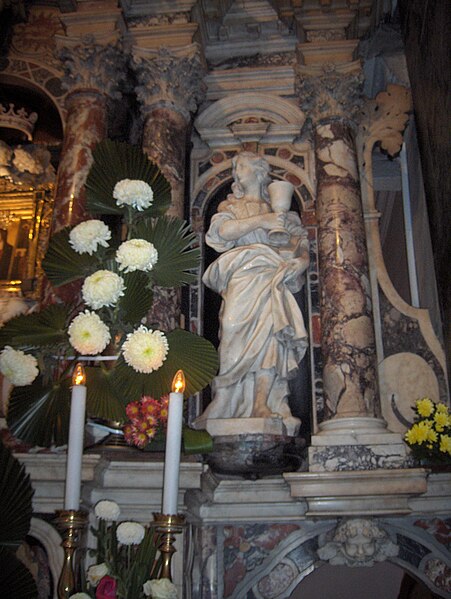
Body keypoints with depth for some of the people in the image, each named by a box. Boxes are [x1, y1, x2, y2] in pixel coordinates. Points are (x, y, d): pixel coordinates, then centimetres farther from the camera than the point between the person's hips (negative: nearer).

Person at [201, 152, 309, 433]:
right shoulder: (230, 206, 24)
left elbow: (301, 243, 16)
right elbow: (222, 231, 1)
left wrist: (301, 261, -5)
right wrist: (259, 221, -6)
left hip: (271, 278, 0)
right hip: (242, 278, 0)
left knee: (270, 331, -24)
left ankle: (261, 406, -31)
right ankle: (263, 407, -22)